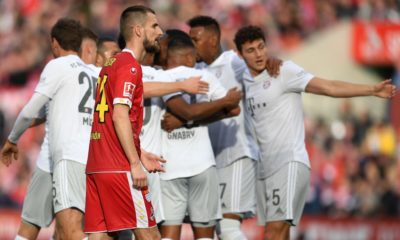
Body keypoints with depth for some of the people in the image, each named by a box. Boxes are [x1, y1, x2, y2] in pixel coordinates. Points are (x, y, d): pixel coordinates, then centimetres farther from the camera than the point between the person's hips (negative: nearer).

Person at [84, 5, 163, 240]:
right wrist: (135, 164, -20)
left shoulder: (112, 64, 21)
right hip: (120, 168, -9)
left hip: (96, 166, 9)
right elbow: (120, 116, -18)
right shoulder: (130, 66, -8)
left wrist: (141, 159, 26)